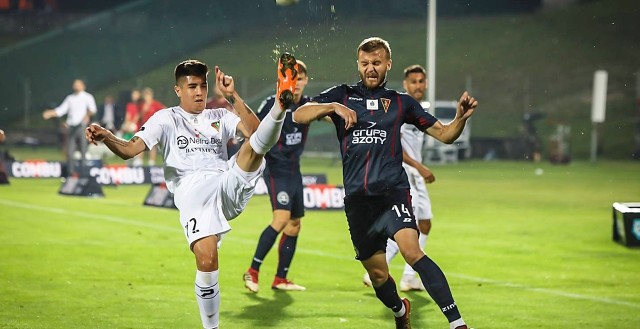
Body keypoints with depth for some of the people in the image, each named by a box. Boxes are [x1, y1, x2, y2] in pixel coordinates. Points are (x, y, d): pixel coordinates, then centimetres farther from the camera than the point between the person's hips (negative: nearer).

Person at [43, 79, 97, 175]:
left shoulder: (87, 97, 3)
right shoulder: (70, 98, 19)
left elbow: (93, 109, -14)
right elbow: (61, 110, 17)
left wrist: (88, 114, -35)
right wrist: (50, 113, 1)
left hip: (81, 127, -5)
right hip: (70, 127, 5)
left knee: (83, 151, -8)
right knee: (69, 152, 2)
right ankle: (70, 173, 8)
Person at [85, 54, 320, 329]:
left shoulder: (219, 117, 24)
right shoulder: (167, 119, 18)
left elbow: (253, 130, 6)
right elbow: (129, 150, 6)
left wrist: (232, 96, -2)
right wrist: (106, 137, -15)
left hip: (227, 187, 2)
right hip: (191, 194, -2)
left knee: (255, 147, -24)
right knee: (206, 259, -22)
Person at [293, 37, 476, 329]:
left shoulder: (400, 102, 12)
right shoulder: (342, 96, 13)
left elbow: (444, 134, 14)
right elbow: (299, 116, 3)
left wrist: (461, 117, -6)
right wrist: (333, 107, -13)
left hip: (392, 189, -2)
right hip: (357, 196, 3)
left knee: (411, 250, -27)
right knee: (377, 273, 11)